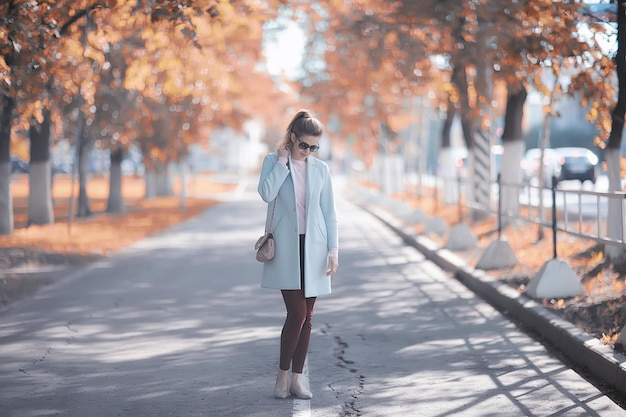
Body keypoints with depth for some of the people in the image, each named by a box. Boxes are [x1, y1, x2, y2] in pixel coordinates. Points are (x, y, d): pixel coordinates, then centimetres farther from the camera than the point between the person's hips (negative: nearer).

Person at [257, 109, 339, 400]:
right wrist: (283, 161, -12)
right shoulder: (273, 161, 1)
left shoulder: (320, 169, 6)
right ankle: (282, 375, 6)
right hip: (286, 248, -3)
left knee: (307, 316, 5)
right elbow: (266, 193, -18)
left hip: (313, 248, 3)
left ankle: (297, 379, 14)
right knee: (297, 313, -11)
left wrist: (333, 250, 0)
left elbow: (329, 213, 7)